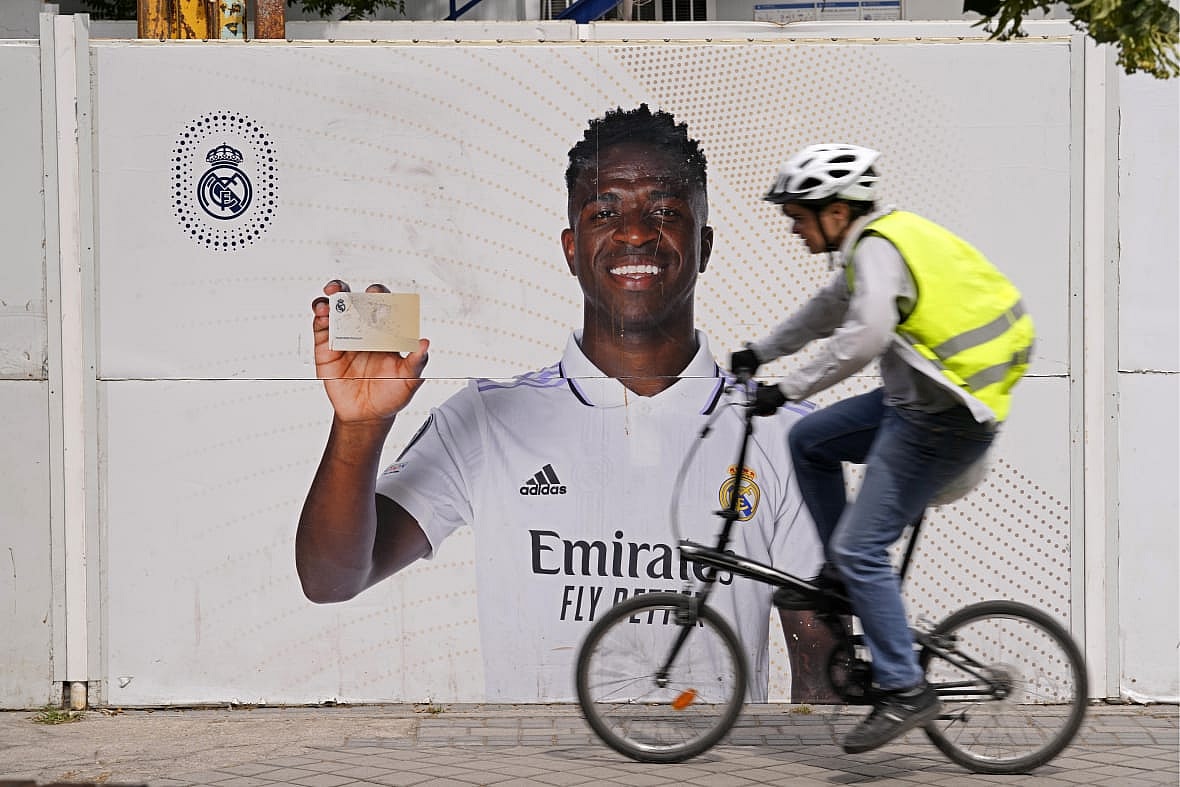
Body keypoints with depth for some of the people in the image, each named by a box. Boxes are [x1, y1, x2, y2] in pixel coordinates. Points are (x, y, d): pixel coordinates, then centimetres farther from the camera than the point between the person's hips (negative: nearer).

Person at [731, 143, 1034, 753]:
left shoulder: (877, 247, -18)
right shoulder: (877, 241, 13)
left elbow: (865, 334, -34)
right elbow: (829, 309, 30)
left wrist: (791, 388, -28)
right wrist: (760, 352, 34)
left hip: (944, 420, -10)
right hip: (917, 399, 10)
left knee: (861, 547, -9)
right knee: (808, 442, 18)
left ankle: (905, 693, -3)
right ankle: (841, 576, 26)